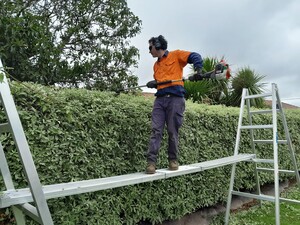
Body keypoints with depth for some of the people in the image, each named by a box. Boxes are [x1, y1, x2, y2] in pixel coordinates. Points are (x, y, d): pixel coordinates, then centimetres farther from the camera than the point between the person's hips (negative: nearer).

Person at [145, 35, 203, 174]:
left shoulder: (176, 55, 7)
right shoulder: (156, 65, 26)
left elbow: (195, 57, -1)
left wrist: (198, 71, -19)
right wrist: (152, 84, 3)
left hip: (175, 98, -5)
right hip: (160, 99, 5)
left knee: (173, 131, -2)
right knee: (156, 130, -7)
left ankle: (173, 160, 12)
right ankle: (151, 161, -9)